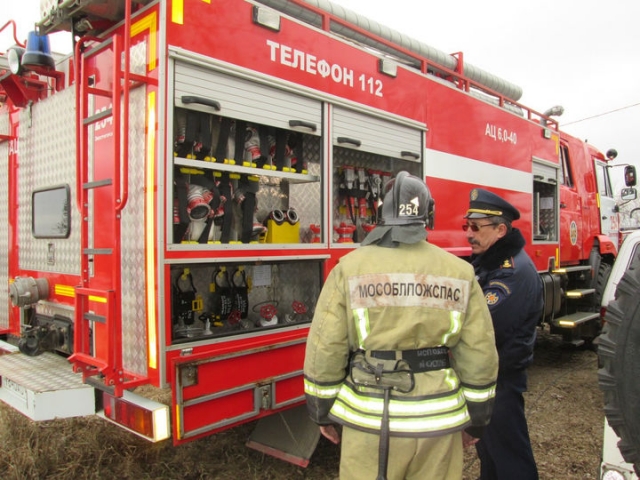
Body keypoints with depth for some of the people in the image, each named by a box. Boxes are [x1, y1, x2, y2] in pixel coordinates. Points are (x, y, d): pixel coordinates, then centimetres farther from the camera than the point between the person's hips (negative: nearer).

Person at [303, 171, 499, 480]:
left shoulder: (350, 267, -7)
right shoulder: (460, 271, -2)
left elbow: (325, 348, -7)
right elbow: (479, 354, 0)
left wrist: (323, 412, 6)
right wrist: (475, 417, 12)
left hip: (369, 419, -1)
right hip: (438, 419, 2)